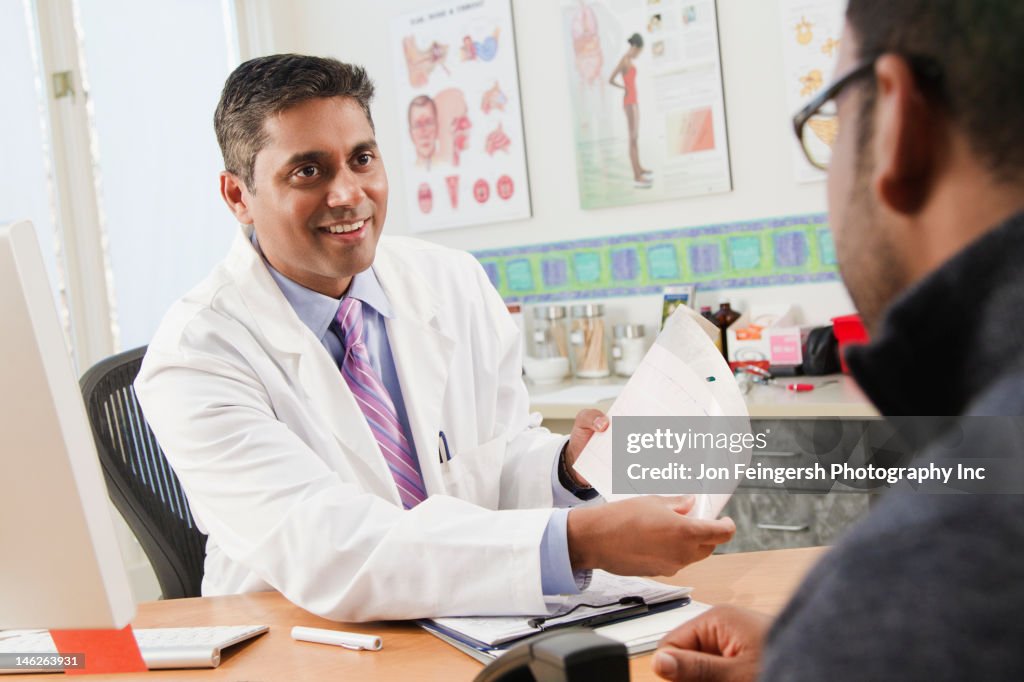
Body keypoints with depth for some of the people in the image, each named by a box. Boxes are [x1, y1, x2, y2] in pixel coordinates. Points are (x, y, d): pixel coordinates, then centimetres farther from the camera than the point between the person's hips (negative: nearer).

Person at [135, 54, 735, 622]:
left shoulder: (458, 284, 2)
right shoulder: (197, 355, -14)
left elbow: (503, 461, 9)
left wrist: (566, 465, -14)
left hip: (480, 635, 5)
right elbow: (324, 552, -26)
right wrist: (580, 542, -33)